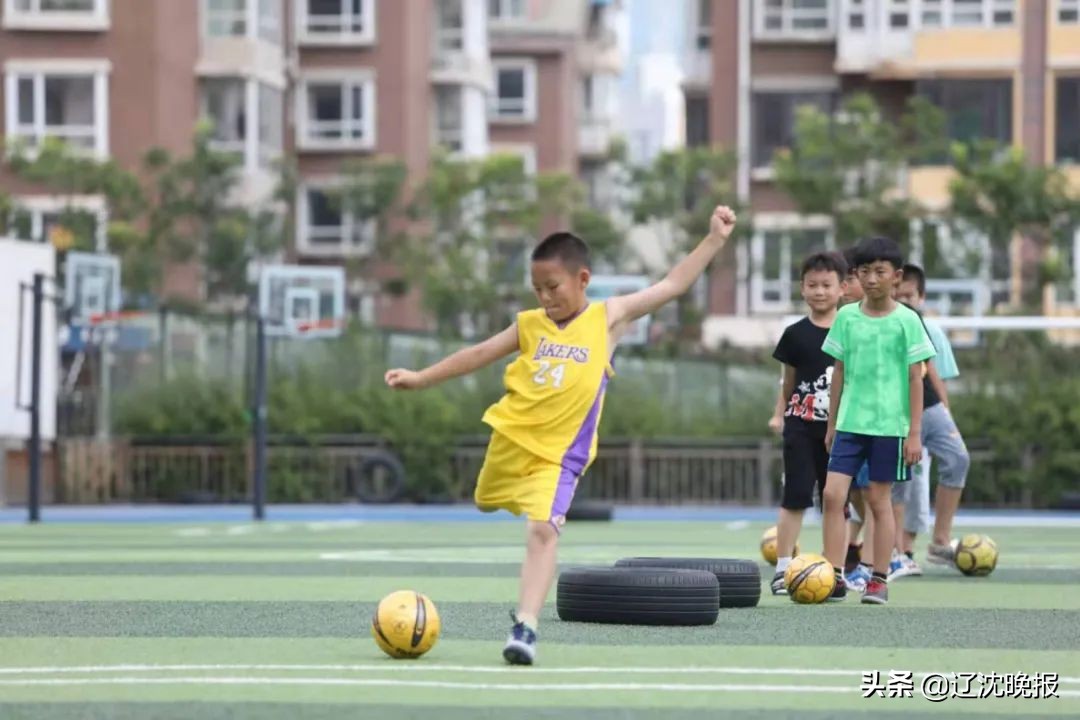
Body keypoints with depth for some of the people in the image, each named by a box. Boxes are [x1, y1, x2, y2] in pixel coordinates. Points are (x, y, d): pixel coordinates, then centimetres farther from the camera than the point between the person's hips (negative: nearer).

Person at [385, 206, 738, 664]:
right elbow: (479, 355, 14)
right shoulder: (530, 324, 5)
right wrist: (421, 378, 12)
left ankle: (526, 626, -28)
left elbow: (673, 285, 0)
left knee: (542, 531, -22)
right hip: (510, 437, 5)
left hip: (557, 455, -5)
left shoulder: (608, 318, 0)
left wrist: (714, 239, -5)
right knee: (486, 504, 25)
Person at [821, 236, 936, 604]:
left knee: (879, 499, 3)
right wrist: (831, 424, 13)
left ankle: (879, 580, 11)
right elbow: (840, 372, 12)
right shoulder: (847, 316, 5)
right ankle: (834, 577, -4)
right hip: (850, 422, 3)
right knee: (833, 494, -7)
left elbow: (915, 379, -2)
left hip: (889, 425, -3)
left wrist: (915, 433, -5)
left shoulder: (906, 321, -4)